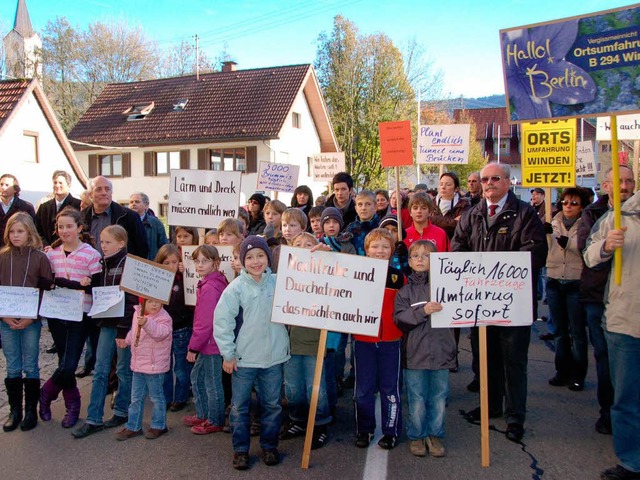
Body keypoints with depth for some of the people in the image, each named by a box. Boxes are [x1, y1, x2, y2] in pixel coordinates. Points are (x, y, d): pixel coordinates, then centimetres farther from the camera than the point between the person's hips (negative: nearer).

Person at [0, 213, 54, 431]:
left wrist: (31, 317, -13)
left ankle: (31, 411, 19)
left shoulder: (40, 258, -4)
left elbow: (47, 290, -5)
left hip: (31, 320, -2)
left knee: (30, 367, 7)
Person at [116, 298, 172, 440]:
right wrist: (127, 340, 18)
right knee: (136, 397, 16)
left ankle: (159, 425, 24)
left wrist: (147, 323, -49)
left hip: (155, 365, -6)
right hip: (138, 364, 7)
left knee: (156, 396, 8)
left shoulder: (164, 318, -17)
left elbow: (160, 332, -37)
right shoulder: (138, 313, 5)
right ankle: (133, 426, 28)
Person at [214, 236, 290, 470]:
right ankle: (240, 449, 27)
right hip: (243, 358, -2)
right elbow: (222, 320, -9)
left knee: (272, 404, 14)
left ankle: (269, 446, 32)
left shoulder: (279, 282, -2)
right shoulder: (237, 287, -10)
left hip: (274, 356, 2)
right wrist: (228, 354, -8)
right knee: (240, 406, 10)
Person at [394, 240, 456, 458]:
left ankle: (435, 435, 31)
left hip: (441, 352, 1)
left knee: (439, 399, 12)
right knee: (417, 401, 8)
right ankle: (416, 436, 28)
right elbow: (399, 318, -9)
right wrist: (422, 311, -20)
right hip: (415, 354, -1)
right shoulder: (405, 290, 2)